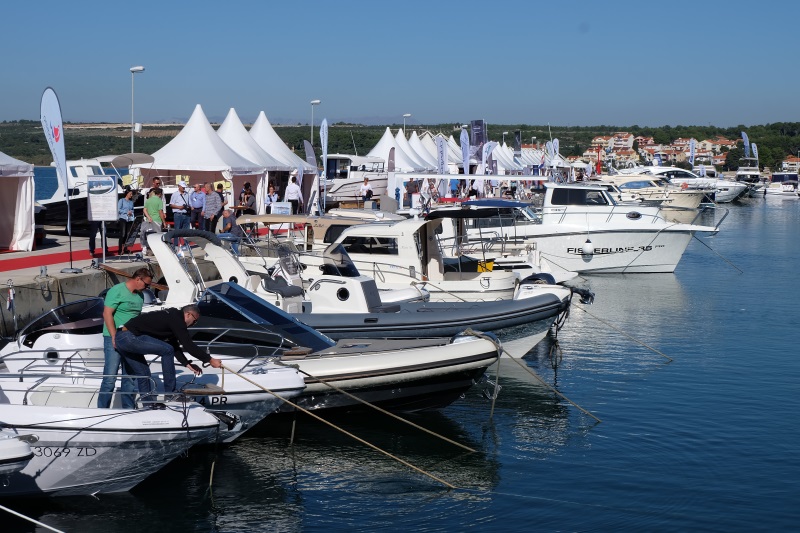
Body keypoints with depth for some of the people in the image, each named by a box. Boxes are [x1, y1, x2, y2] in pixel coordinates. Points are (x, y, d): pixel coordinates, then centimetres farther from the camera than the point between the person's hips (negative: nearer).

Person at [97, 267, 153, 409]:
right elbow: (107, 314, -13)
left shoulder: (139, 296, 14)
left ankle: (128, 409, 18)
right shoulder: (117, 291, -9)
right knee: (110, 378, -7)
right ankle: (102, 410, -1)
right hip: (114, 339, -7)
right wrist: (115, 337, -18)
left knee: (129, 377, 11)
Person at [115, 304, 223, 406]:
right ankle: (170, 394, -4)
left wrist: (187, 363, 23)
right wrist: (210, 360, -4)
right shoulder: (177, 320, -9)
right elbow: (188, 345, -10)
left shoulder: (170, 316, 21)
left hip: (120, 338, 11)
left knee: (143, 374, 16)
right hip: (129, 337, -10)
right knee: (167, 350, -10)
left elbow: (174, 346, 27)